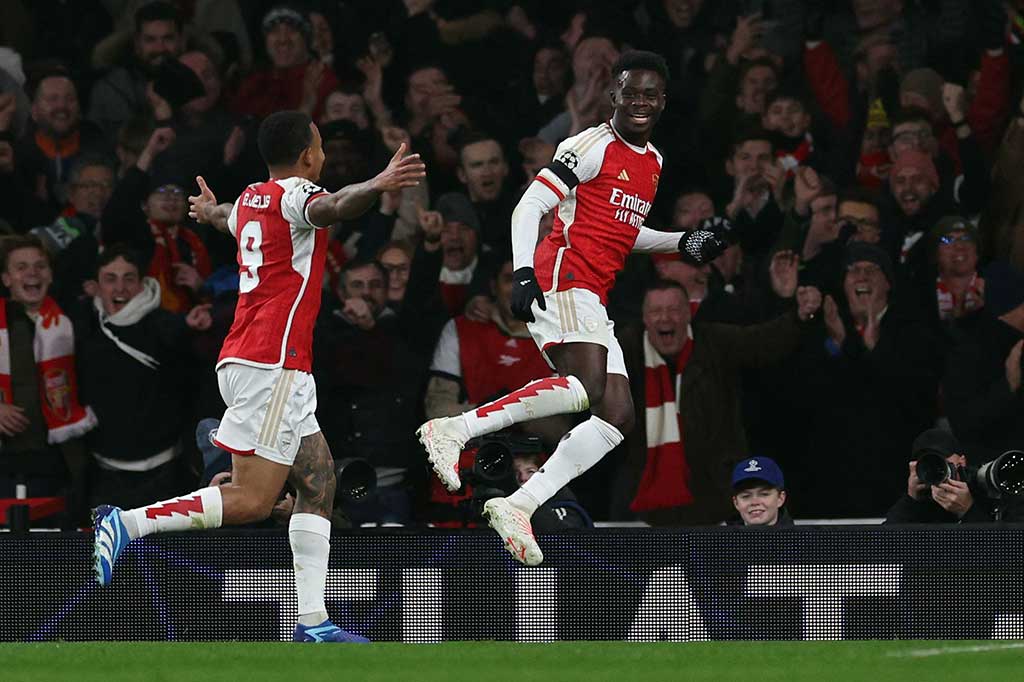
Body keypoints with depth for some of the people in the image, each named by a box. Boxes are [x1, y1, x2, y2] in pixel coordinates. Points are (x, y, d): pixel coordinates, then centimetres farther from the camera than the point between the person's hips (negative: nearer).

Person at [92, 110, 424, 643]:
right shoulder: (294, 193, -8)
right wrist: (378, 185, -53)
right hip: (272, 362, -10)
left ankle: (313, 620, 3)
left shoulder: (251, 199, 19)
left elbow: (229, 218, 45)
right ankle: (128, 524, -15)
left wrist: (210, 210, 70)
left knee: (318, 480, 8)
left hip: (243, 359, 10)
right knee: (251, 500, -13)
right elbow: (330, 208, -33)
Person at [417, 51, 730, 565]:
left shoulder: (652, 161, 22)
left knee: (618, 416, 0)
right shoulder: (592, 146, -4)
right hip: (562, 279, -9)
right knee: (586, 387, -31)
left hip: (592, 302, 9)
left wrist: (685, 243, 25)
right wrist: (523, 273, -22)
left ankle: (517, 506, -3)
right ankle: (454, 430, -30)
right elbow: (528, 208, -9)